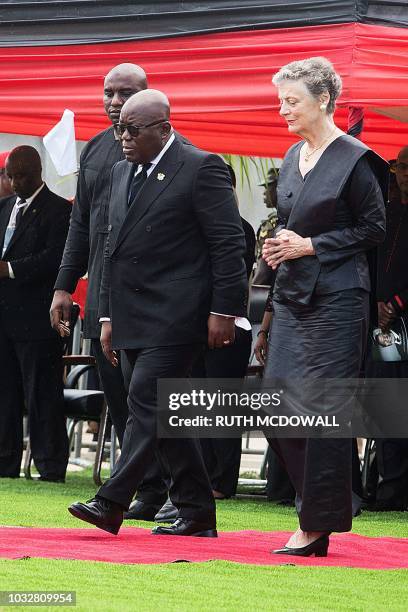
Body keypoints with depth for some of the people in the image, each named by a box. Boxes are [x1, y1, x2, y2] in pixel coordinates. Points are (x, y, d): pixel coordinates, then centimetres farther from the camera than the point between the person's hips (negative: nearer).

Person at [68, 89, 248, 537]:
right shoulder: (122, 173, 17)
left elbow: (229, 244, -10)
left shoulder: (202, 169, -7)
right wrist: (108, 315, 18)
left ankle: (111, 503, -17)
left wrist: (223, 311, -14)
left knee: (146, 404, -14)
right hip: (133, 318, 8)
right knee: (161, 412, 7)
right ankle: (196, 512, 12)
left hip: (175, 316, -8)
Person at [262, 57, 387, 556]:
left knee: (323, 407, -7)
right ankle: (317, 503, 13)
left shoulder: (354, 160, -9)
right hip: (292, 294, 8)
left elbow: (373, 229, -8)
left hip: (336, 297, -8)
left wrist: (312, 246, -12)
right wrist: (280, 245, 4)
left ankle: (317, 525, -1)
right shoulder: (293, 158, 14)